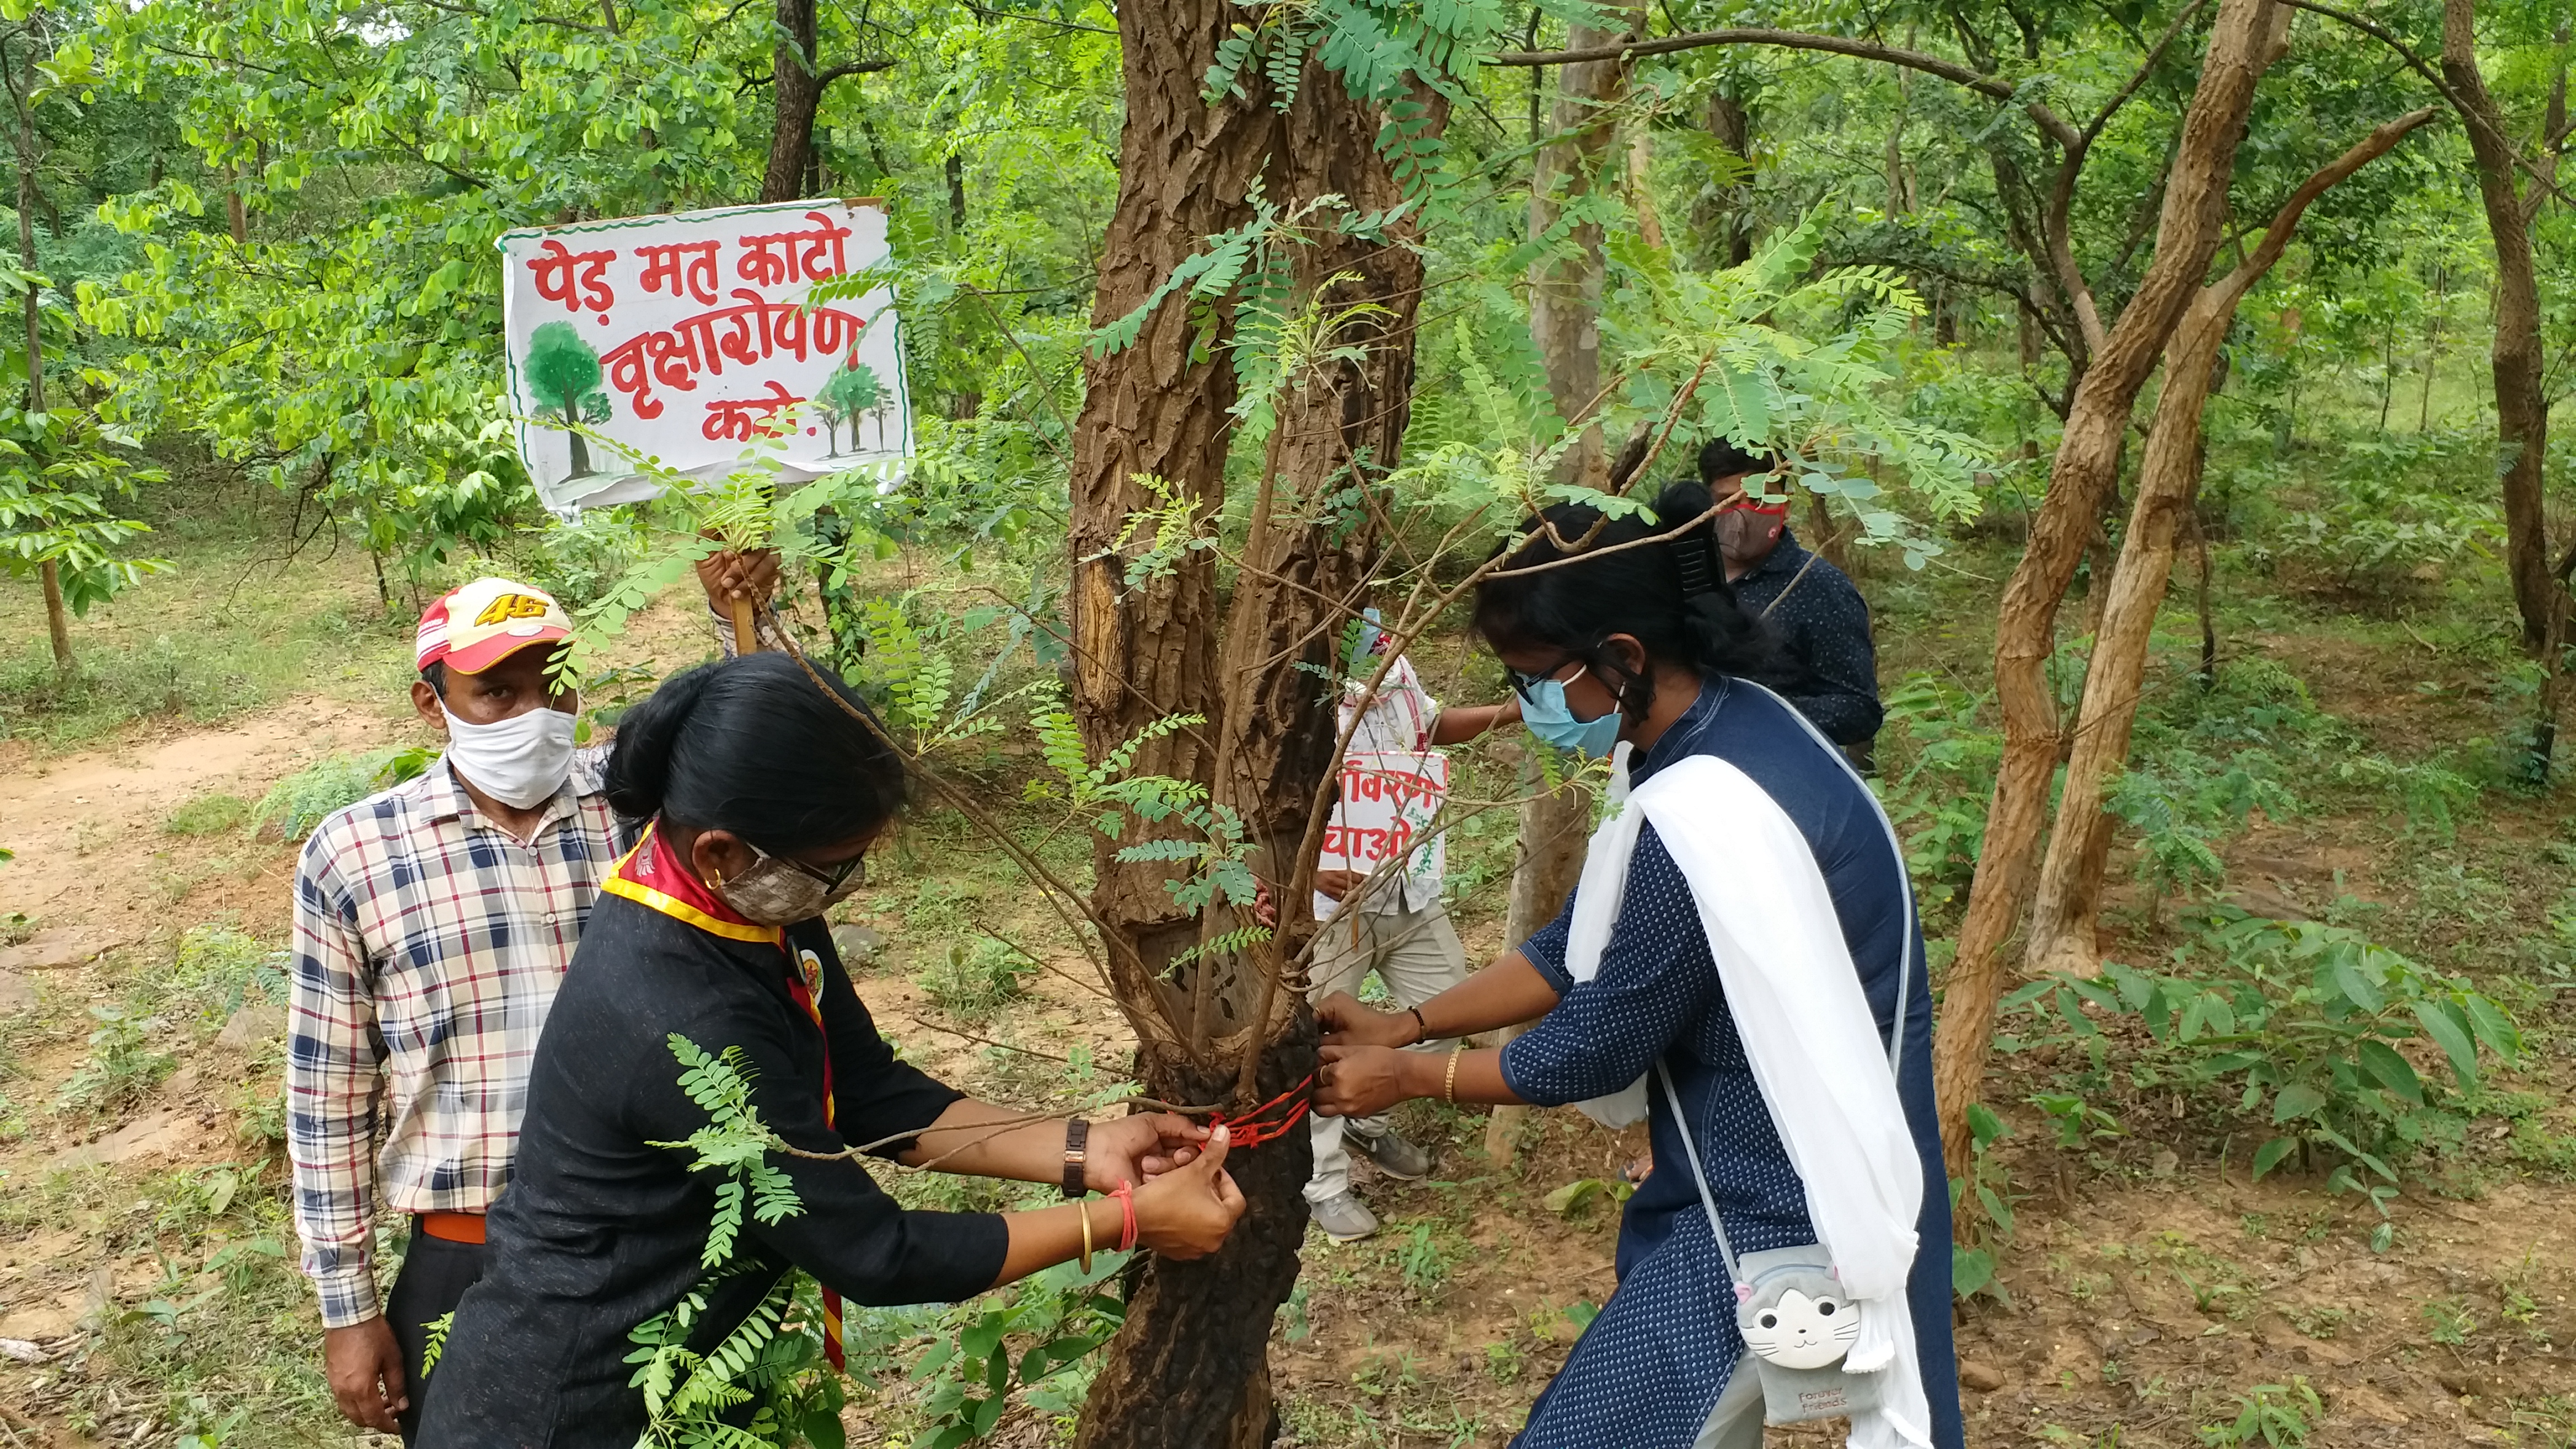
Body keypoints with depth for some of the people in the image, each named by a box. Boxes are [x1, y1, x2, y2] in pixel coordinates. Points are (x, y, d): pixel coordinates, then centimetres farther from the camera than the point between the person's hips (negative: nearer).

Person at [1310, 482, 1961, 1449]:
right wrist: (1404, 1025, 5)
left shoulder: (1702, 817, -30)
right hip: (1761, 1152, 9)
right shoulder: (1716, 725, 0)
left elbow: (1595, 1046, -19)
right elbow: (1579, 949, 8)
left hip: (1778, 1195, -9)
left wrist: (1406, 1076, -5)